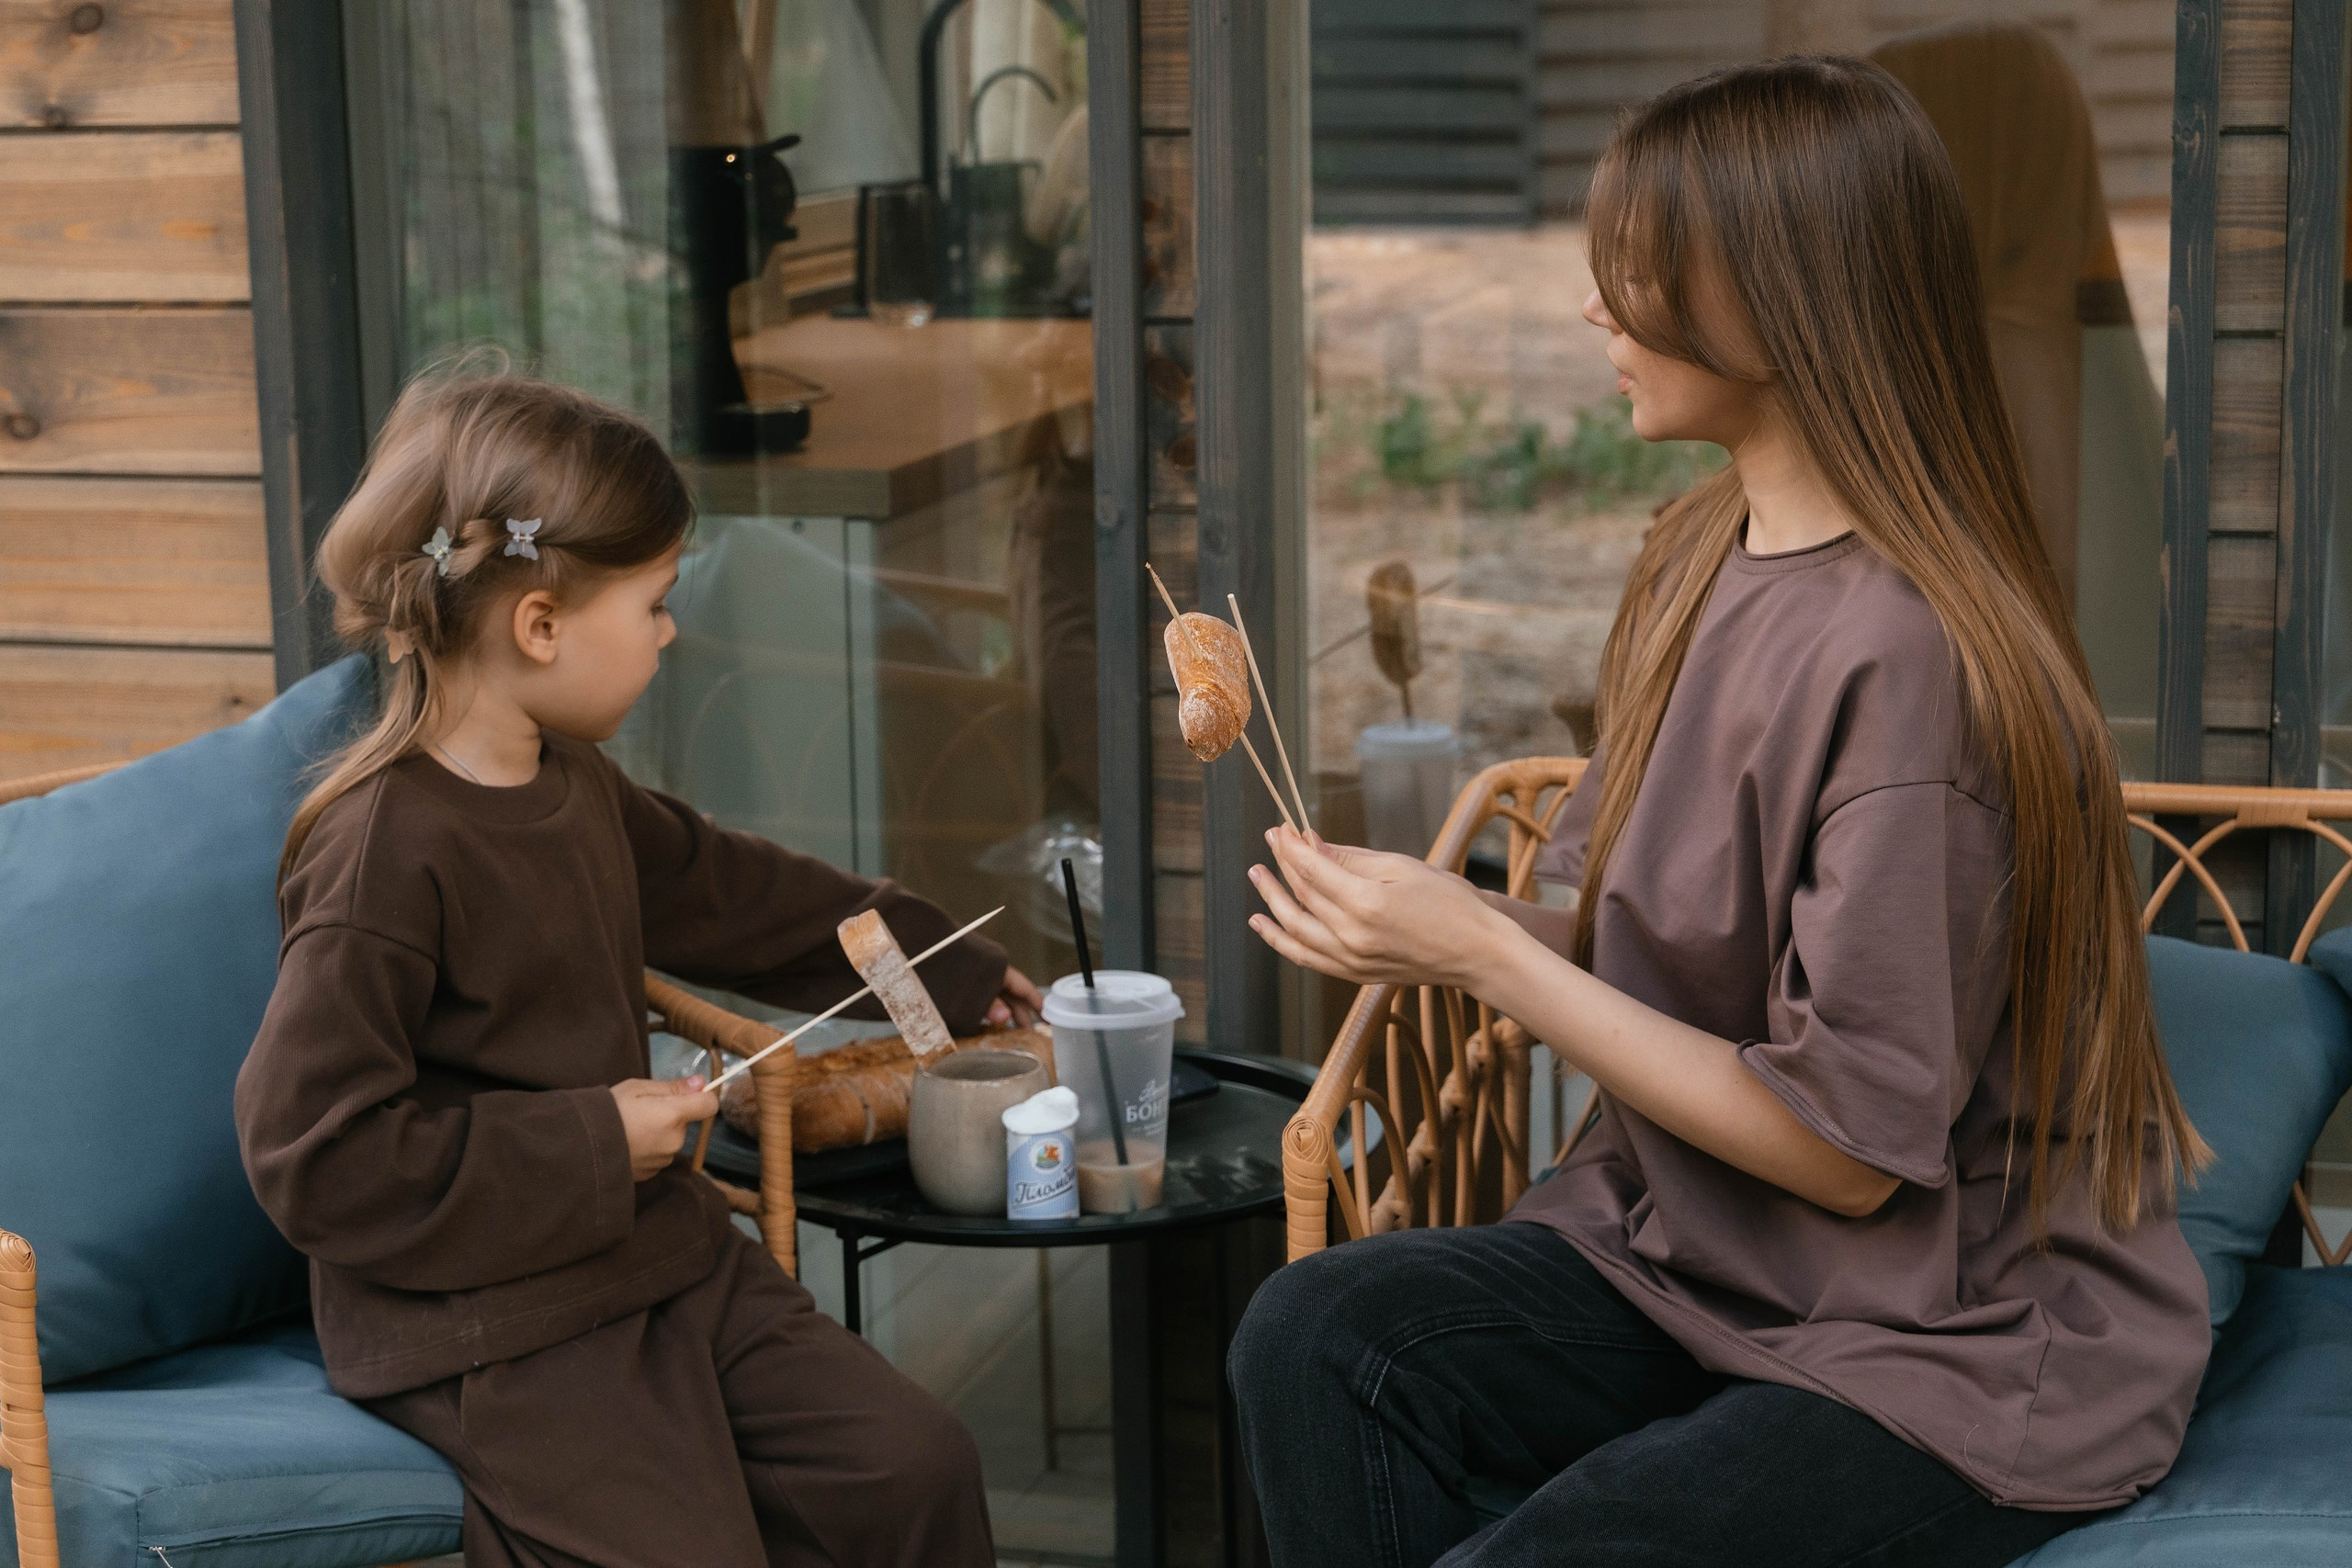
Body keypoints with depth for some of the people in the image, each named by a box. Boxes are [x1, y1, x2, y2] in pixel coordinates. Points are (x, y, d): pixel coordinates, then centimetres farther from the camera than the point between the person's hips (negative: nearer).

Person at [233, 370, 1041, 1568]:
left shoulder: (573, 786, 8)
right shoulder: (384, 853, -22)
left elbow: (726, 893, 26)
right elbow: (309, 1145, -23)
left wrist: (945, 970, 35)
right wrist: (588, 1146, -19)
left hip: (655, 1255, 8)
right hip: (487, 1323, -8)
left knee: (914, 1464, 1)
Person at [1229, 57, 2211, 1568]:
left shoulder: (1909, 659, -22)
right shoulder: (1699, 561, 5)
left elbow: (1849, 1146, -20)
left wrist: (1485, 950, -18)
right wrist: (1418, 916, -10)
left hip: (1970, 1350, -7)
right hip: (1698, 1258, 8)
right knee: (1318, 1337, -17)